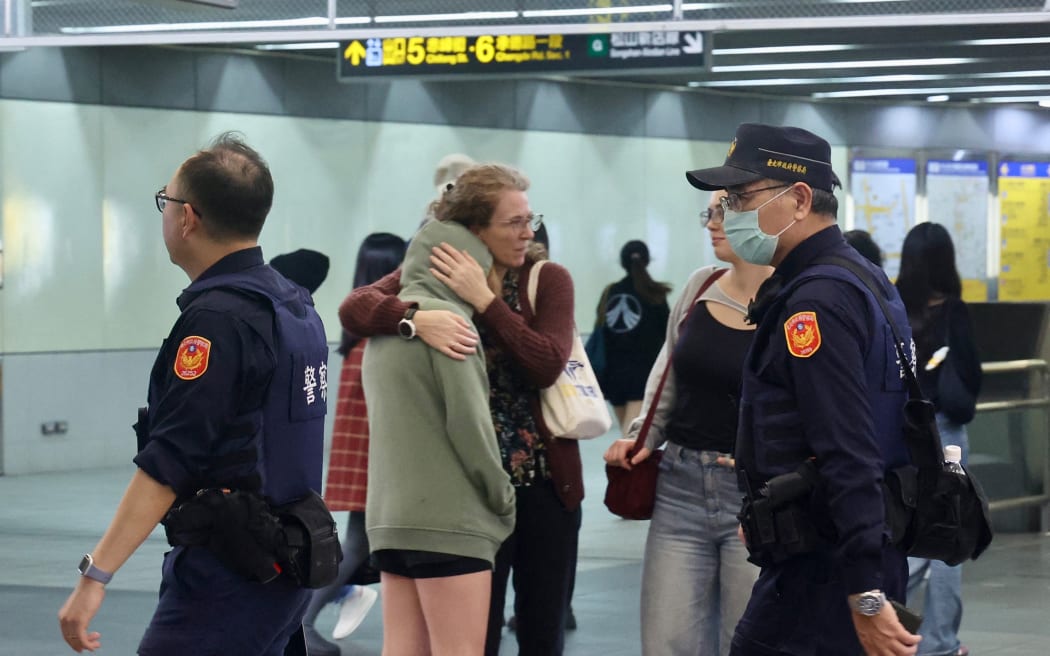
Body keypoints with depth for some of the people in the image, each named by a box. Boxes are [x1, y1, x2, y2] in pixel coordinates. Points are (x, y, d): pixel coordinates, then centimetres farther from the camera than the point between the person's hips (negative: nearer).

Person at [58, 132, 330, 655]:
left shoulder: (216, 318, -16)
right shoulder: (294, 305, 13)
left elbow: (166, 464, -21)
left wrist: (95, 574, -21)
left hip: (228, 571, -10)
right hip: (285, 563, 10)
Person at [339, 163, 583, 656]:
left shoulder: (548, 281, 0)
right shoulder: (432, 274, 0)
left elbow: (547, 364, -16)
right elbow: (354, 307, -16)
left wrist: (483, 300, -21)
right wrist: (417, 319, -34)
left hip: (546, 480, 1)